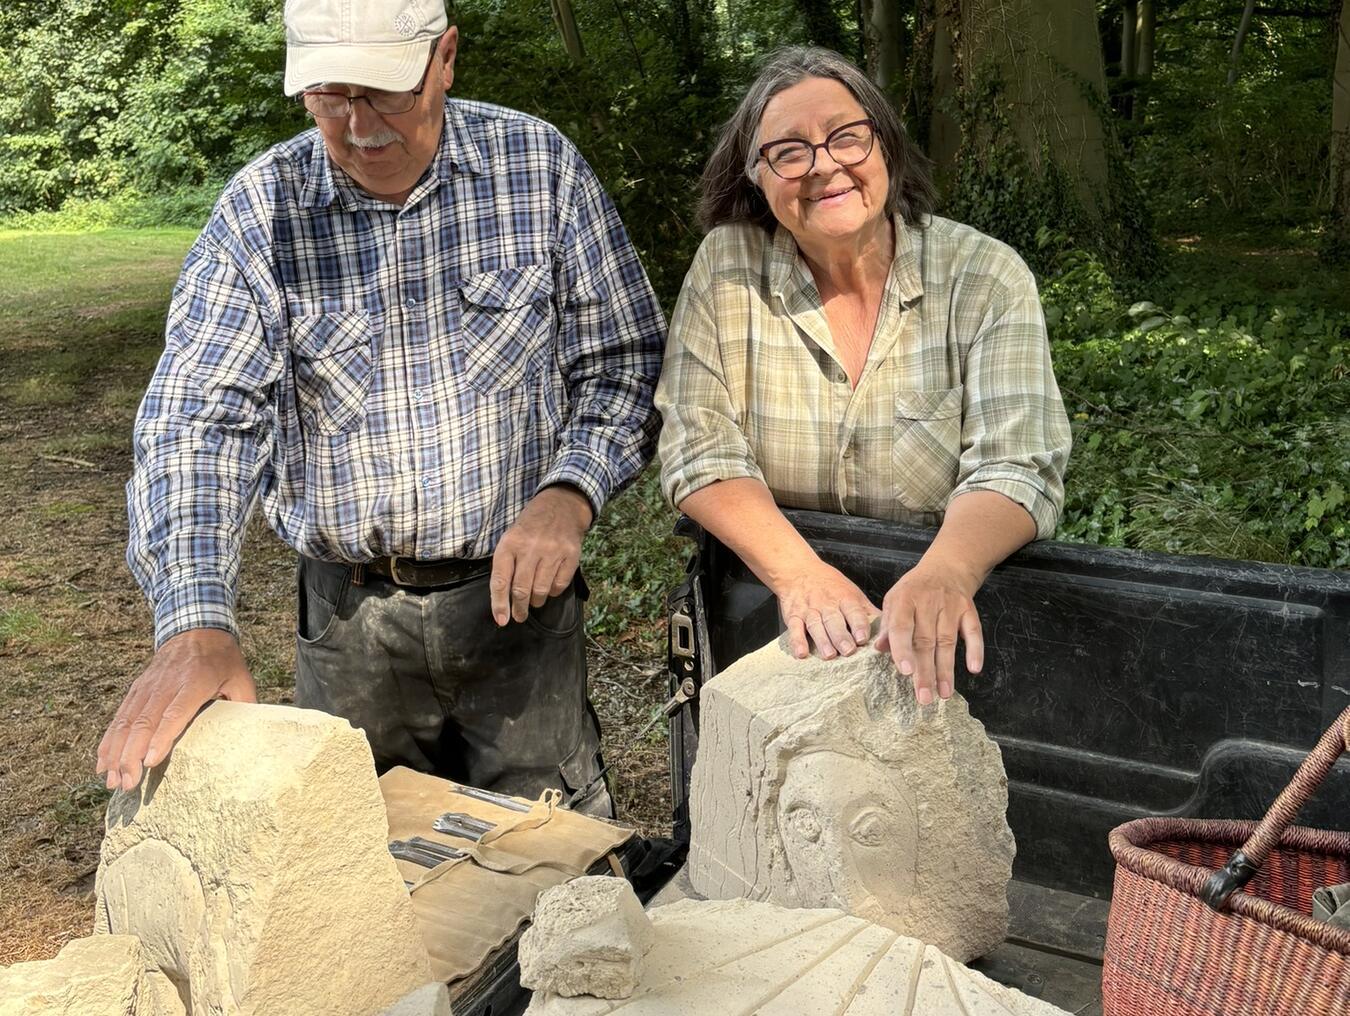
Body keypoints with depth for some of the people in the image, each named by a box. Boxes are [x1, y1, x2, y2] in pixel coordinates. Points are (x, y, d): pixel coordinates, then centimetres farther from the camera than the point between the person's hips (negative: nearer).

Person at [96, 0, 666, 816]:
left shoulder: (539, 167, -5)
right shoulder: (261, 210, -5)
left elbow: (624, 360, -1)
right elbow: (199, 417, -12)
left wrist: (567, 495, -20)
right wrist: (196, 627, -26)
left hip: (517, 594, 0)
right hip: (348, 614, 1)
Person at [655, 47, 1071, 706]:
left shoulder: (987, 279, -5)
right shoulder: (728, 267, -2)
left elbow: (1014, 467, -14)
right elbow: (700, 453, -6)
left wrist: (946, 572, -36)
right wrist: (798, 573, -24)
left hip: (943, 631, -1)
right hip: (773, 624, 1)